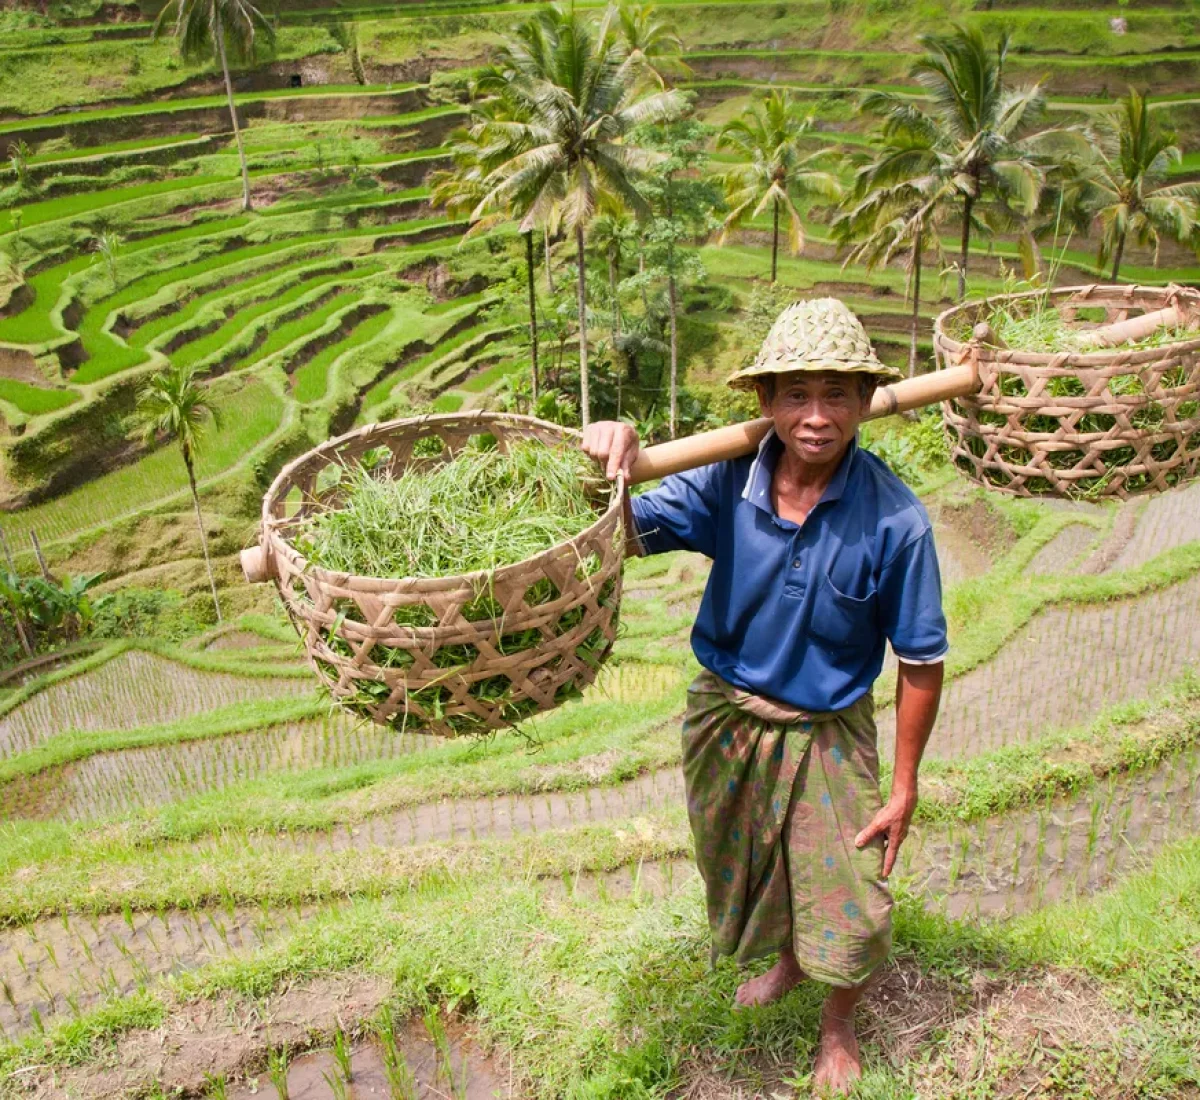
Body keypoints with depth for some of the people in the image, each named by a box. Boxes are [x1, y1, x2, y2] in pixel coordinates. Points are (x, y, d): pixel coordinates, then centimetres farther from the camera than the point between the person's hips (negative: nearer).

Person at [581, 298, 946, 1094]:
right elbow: (628, 537, -12)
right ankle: (786, 961, 60)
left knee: (846, 902, 10)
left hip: (827, 735, -3)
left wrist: (904, 788, -10)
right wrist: (612, 465, -34)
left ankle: (839, 1025, 46)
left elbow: (921, 662, -15)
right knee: (751, 867, 26)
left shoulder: (894, 521, -24)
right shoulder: (729, 484, -17)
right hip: (727, 714, 3)